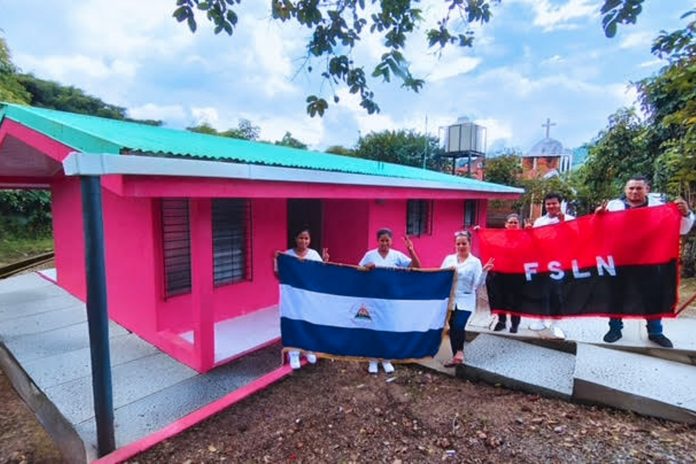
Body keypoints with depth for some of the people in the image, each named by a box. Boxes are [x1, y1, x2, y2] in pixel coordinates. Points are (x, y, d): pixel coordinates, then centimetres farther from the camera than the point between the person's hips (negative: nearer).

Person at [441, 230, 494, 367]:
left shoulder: (475, 262, -1)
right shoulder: (449, 259, 6)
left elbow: (477, 284, -8)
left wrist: (484, 271, -23)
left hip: (465, 301, -3)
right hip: (450, 299, 3)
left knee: (459, 326, -19)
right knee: (453, 328, 9)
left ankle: (459, 353, 5)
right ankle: (457, 355, 24)